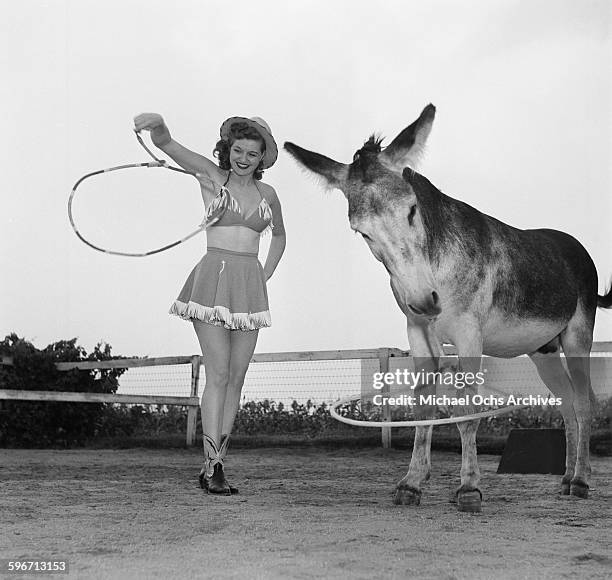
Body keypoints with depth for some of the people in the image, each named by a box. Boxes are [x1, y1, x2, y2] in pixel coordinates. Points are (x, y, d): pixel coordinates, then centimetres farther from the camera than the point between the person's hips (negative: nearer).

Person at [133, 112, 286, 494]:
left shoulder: (267, 194, 12)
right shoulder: (211, 176, 1)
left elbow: (279, 236, 30)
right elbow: (167, 145, -13)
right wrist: (157, 125, -36)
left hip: (250, 286, 5)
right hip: (213, 280, -4)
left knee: (237, 377, 3)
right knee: (218, 374, -12)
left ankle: (216, 462, 9)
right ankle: (212, 467, -13)